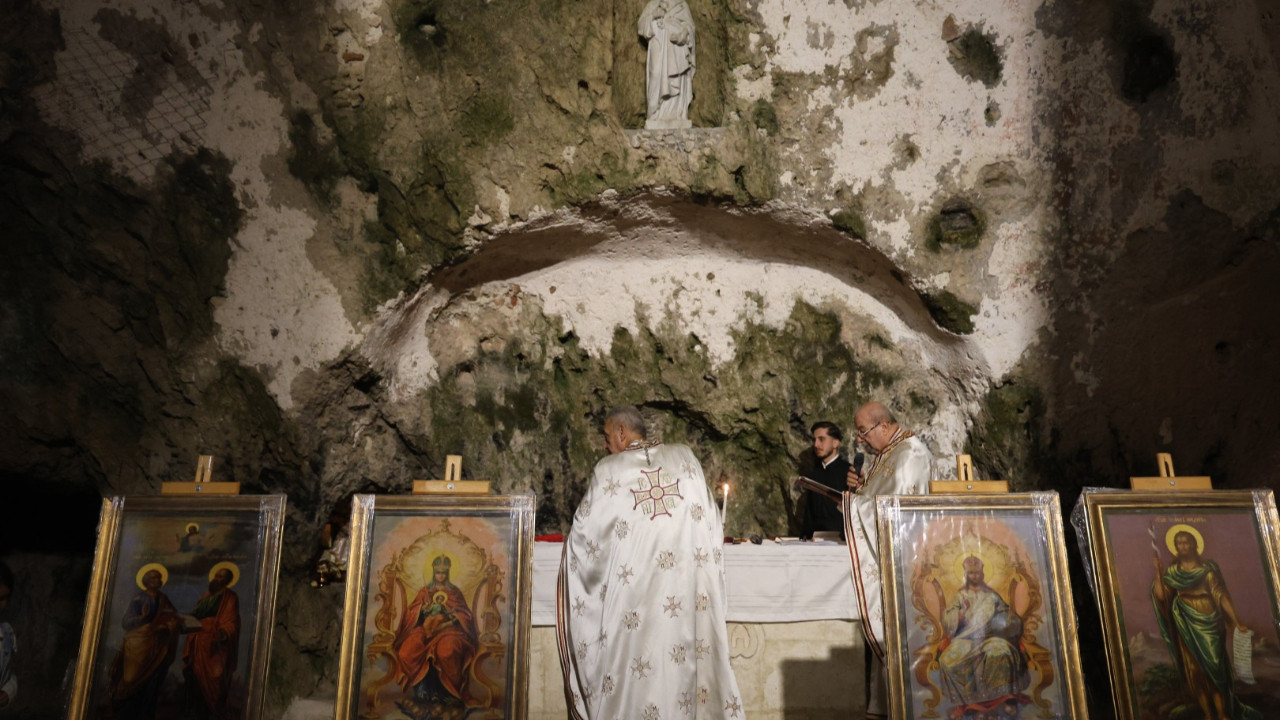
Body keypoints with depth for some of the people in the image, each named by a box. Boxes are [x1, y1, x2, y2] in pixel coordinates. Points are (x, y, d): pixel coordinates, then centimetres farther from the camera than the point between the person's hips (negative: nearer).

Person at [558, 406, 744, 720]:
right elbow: (711, 520, 9)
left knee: (635, 673, 7)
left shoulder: (608, 470, -1)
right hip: (688, 582, 3)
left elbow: (584, 532, 6)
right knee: (692, 660, 10)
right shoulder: (685, 457, 6)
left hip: (635, 589, -2)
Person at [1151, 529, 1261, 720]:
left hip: (1208, 621, -2)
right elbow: (1161, 596, -4)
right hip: (1187, 625, 2)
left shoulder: (1207, 568, 0)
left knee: (1214, 666, -3)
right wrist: (1158, 572, -12)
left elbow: (1221, 595, -6)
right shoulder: (1171, 571, 5)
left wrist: (1236, 621, -14)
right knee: (1195, 670, 4)